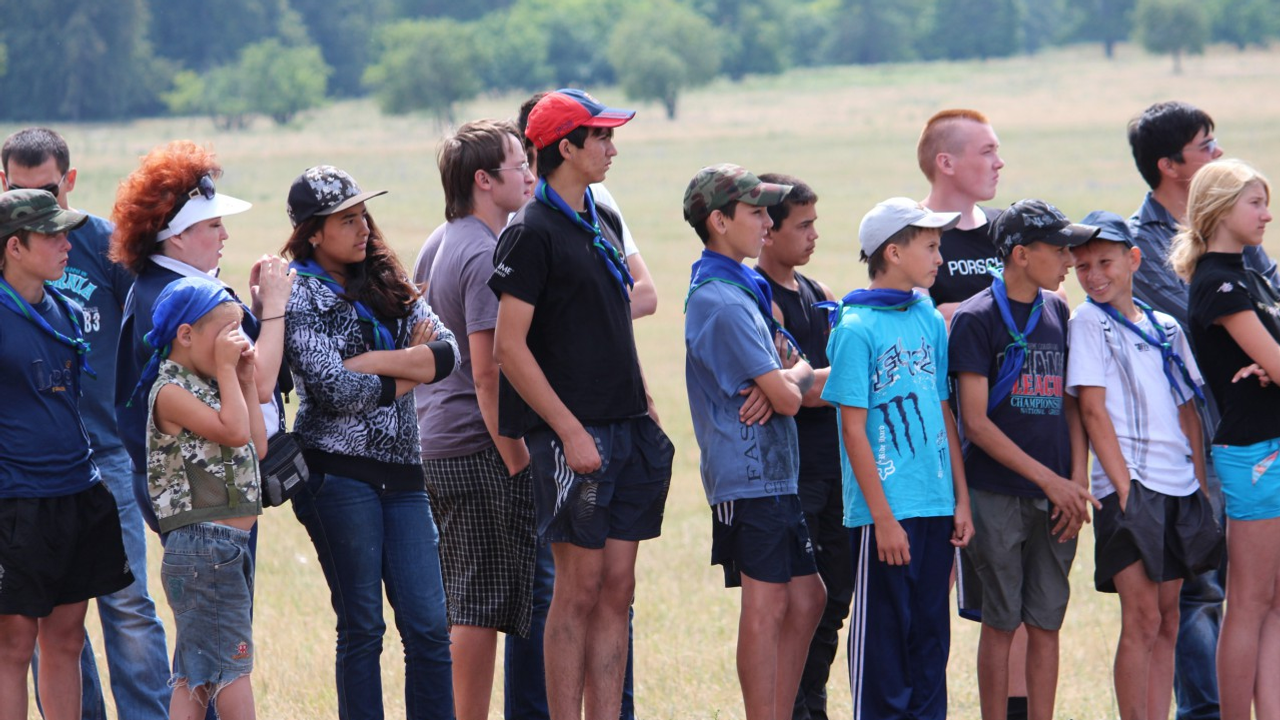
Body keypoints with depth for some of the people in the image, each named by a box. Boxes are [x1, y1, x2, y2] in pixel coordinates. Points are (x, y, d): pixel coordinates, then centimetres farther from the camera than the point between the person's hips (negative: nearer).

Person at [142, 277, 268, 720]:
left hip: (230, 547, 10)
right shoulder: (171, 392, -12)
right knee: (233, 666, -9)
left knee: (195, 674, 9)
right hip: (202, 546, -10)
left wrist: (246, 381, 12)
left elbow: (257, 447, 17)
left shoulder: (210, 387, 17)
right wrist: (227, 369, -12)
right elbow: (234, 432, -21)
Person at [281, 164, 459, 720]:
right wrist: (412, 372, -3)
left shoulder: (385, 284, 13)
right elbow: (336, 389, -16)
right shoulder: (300, 297, -4)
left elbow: (447, 352, 1)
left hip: (401, 471, 5)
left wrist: (375, 362, -11)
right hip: (340, 473, -5)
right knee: (362, 627, -1)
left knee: (429, 627, 0)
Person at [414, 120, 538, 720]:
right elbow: (488, 372, -20)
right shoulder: (488, 254, -15)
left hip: (434, 442, 9)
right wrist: (517, 461, -17)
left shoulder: (436, 246, 14)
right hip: (479, 447, -9)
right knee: (483, 606, -5)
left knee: (461, 602, 13)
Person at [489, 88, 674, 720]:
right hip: (573, 435, -8)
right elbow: (509, 347, -14)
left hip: (625, 430, 8)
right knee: (580, 588, -6)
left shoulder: (603, 224, 15)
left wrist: (643, 409, 15)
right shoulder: (532, 233, -10)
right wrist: (570, 431, -18)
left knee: (617, 589, 6)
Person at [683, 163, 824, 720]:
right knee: (767, 605, -7)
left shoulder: (744, 288, 16)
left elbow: (797, 367, 15)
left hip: (773, 472, 10)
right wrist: (792, 377, 4)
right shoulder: (722, 302, -17)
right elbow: (788, 397, -20)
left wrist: (781, 380, -9)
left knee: (805, 599, 13)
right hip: (749, 471, -10)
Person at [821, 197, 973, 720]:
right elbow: (854, 430, -11)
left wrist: (961, 500, 11)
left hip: (935, 507, 6)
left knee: (930, 634, 10)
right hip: (886, 510, -6)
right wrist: (883, 518, -14)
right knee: (882, 634, 0)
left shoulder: (930, 320, 10)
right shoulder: (857, 328, -10)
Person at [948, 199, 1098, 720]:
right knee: (1001, 622, 0)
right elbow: (975, 423, -10)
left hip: (1057, 496, 5)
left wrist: (1077, 481, 2)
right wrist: (1050, 480, -12)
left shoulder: (1056, 311, 11)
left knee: (1046, 622, 6)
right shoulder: (976, 318, -7)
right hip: (999, 494, -5)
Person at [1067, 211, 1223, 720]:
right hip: (1129, 488, -6)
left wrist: (1200, 484, 9)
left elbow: (1187, 410, 17)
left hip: (1179, 488, 6)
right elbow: (1094, 411, -7)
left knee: (1166, 623, 6)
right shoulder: (1087, 323, -1)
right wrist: (1124, 484, -14)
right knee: (1142, 619, -12)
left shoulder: (1164, 328, 15)